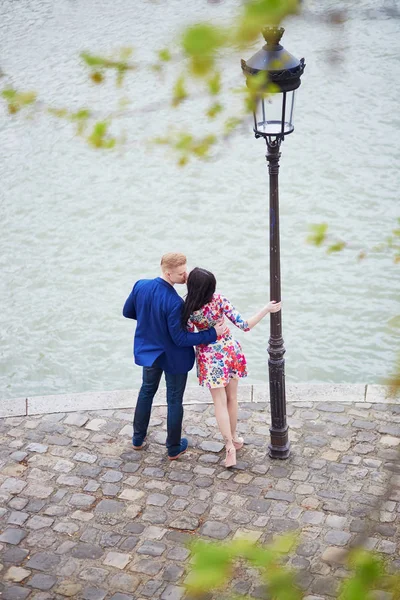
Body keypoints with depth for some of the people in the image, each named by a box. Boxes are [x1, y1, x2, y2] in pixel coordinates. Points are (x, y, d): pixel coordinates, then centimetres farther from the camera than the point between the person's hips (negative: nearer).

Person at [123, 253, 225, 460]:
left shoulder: (140, 286, -15)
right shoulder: (174, 302, -33)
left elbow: (127, 312, 1)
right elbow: (180, 338, -26)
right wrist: (212, 333, -24)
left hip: (148, 351, 6)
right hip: (173, 357, -6)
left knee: (147, 391, 28)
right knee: (174, 400, 14)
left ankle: (138, 438, 41)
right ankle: (173, 448, 29)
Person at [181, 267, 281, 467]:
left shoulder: (188, 309, -21)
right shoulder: (219, 300, -21)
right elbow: (245, 325, -19)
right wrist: (267, 309, -11)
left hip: (210, 357, -1)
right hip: (229, 351, 1)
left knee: (220, 402, 10)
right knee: (232, 398, 20)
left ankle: (230, 447, 7)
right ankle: (234, 437, 36)